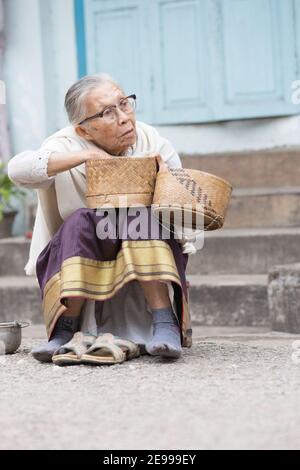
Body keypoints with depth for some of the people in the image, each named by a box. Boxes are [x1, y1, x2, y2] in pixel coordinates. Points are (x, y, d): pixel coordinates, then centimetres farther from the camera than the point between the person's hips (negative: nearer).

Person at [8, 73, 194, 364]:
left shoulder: (155, 144, -4)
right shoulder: (66, 146, -10)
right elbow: (17, 169, -30)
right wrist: (85, 156, -34)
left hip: (150, 261, 1)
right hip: (79, 266, -1)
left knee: (140, 214, -29)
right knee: (80, 221, -31)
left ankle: (165, 324, -34)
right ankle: (65, 330, -28)